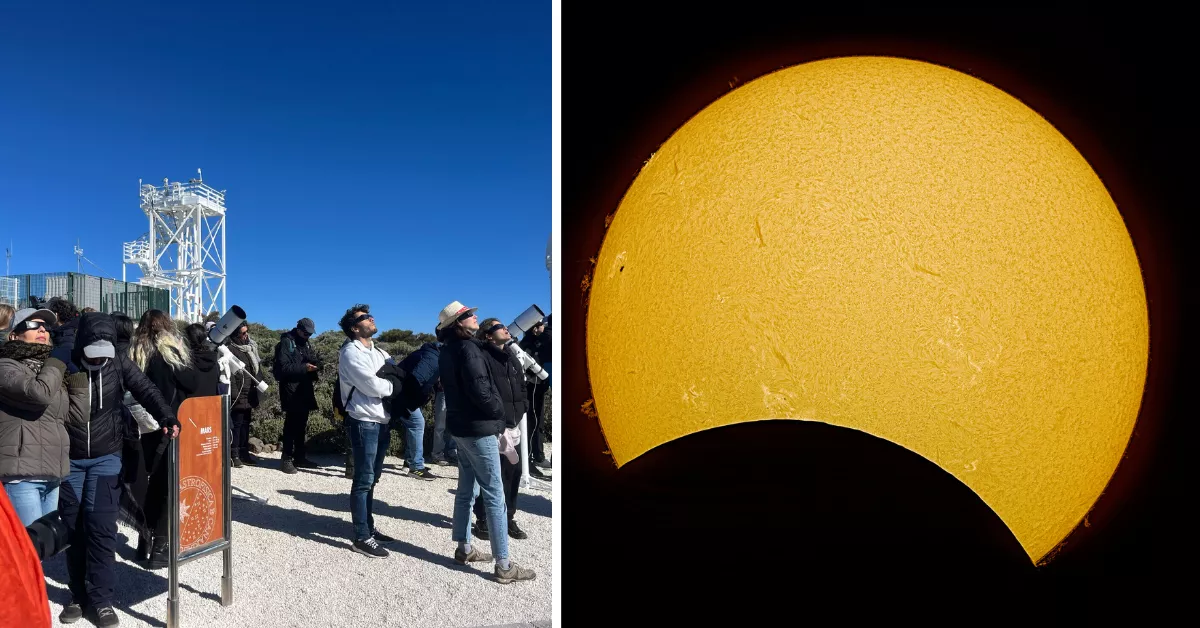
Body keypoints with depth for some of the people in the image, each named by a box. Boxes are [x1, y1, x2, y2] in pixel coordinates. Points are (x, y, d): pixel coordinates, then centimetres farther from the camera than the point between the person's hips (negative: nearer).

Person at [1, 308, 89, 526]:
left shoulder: (49, 369, 18)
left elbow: (78, 414, 14)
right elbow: (40, 393, -24)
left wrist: (76, 372, 9)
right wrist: (55, 367, -5)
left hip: (52, 474, 8)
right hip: (21, 474, -7)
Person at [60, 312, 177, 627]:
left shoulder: (120, 365, -6)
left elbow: (147, 391, -13)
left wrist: (167, 418, -31)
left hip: (106, 457, 0)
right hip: (68, 459, 1)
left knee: (101, 527, -3)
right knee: (74, 527, 8)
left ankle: (101, 599, 6)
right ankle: (78, 595, 22)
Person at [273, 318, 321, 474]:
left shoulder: (306, 345, 18)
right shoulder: (286, 342, -5)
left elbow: (316, 362, 16)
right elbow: (283, 367, -14)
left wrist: (315, 364, -7)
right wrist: (304, 368, -19)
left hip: (305, 390, 7)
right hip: (291, 390, -7)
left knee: (301, 425, 11)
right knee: (291, 424, -7)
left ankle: (299, 457, 18)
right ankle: (287, 459, -2)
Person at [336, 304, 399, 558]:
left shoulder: (379, 352, 16)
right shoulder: (351, 353, -10)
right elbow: (373, 386, -20)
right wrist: (395, 384, -4)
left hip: (381, 422, 8)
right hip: (364, 423, -8)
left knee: (372, 479, 16)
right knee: (364, 480, -4)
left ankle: (369, 528, 27)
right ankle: (362, 538, 3)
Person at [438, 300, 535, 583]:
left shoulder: (449, 350, 10)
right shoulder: (468, 348, -19)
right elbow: (480, 390, -24)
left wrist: (493, 412, 11)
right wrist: (500, 412, -8)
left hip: (461, 425, 10)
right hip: (478, 427, -9)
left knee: (467, 489, 18)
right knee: (494, 494, -5)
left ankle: (464, 548, 29)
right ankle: (504, 566, -1)